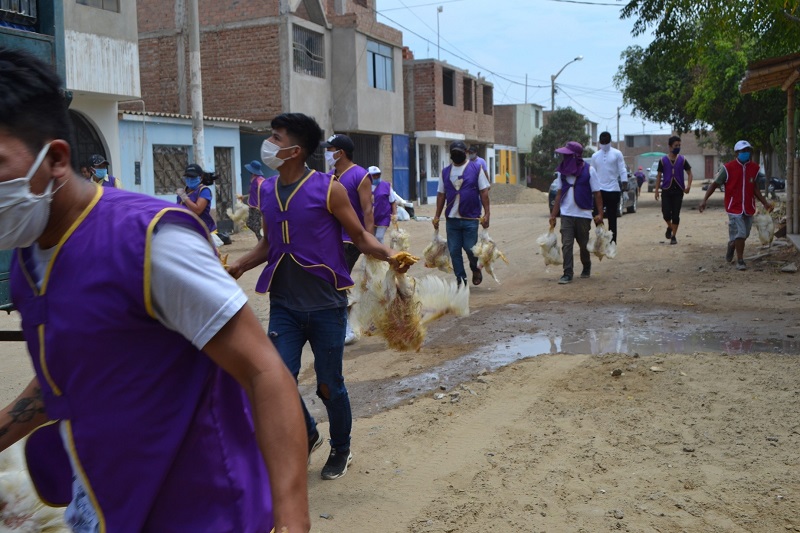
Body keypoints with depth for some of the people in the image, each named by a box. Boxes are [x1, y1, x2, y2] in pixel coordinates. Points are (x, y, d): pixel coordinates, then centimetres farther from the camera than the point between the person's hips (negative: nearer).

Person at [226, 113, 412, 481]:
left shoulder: (328, 189, -9)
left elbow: (359, 236, -4)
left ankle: (341, 451, 33)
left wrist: (388, 254, -22)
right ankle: (308, 435, 27)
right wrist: (240, 265, 5)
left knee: (329, 385, 7)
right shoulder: (267, 191, 7)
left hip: (325, 305, -4)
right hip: (284, 306, 4)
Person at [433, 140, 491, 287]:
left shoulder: (476, 168, 1)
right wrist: (437, 216, 8)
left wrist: (486, 214, -8)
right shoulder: (446, 172, 11)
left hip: (470, 218, -3)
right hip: (452, 219, 4)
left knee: (470, 248, -3)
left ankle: (475, 269, 28)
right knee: (454, 251, 3)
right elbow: (441, 195, 14)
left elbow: (484, 192, -1)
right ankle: (460, 280, 14)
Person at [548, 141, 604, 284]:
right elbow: (559, 193, 9)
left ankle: (586, 267, 36)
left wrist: (600, 214, -12)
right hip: (566, 215, 2)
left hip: (583, 215, -2)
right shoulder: (562, 171, 5)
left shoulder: (589, 170, -6)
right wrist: (553, 214, 6)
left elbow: (597, 193, -5)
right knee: (566, 245, -6)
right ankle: (567, 274, -3)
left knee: (584, 245, 12)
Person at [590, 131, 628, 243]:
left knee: (612, 218, 4)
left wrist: (625, 189, -11)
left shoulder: (617, 154, 0)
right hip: (599, 189, 2)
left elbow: (623, 171, -3)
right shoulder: (595, 156, 9)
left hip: (613, 189, -2)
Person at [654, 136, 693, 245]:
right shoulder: (663, 160, 2)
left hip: (678, 191, 0)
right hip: (666, 191, 0)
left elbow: (689, 173, 6)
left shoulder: (682, 160, 3)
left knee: (676, 215, 0)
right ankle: (670, 227, 26)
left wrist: (688, 185, -11)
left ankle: (674, 236, 10)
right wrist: (656, 191, 0)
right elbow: (659, 176, 6)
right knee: (666, 213, -6)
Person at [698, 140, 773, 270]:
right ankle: (740, 261, 0)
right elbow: (715, 184, -5)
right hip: (734, 207, -5)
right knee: (740, 234, -11)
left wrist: (765, 203, 14)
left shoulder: (755, 168, 4)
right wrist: (705, 199, -15)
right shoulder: (728, 168, -10)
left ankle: (731, 245, 47)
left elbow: (754, 187, 15)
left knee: (744, 234, 15)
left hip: (749, 208, 5)